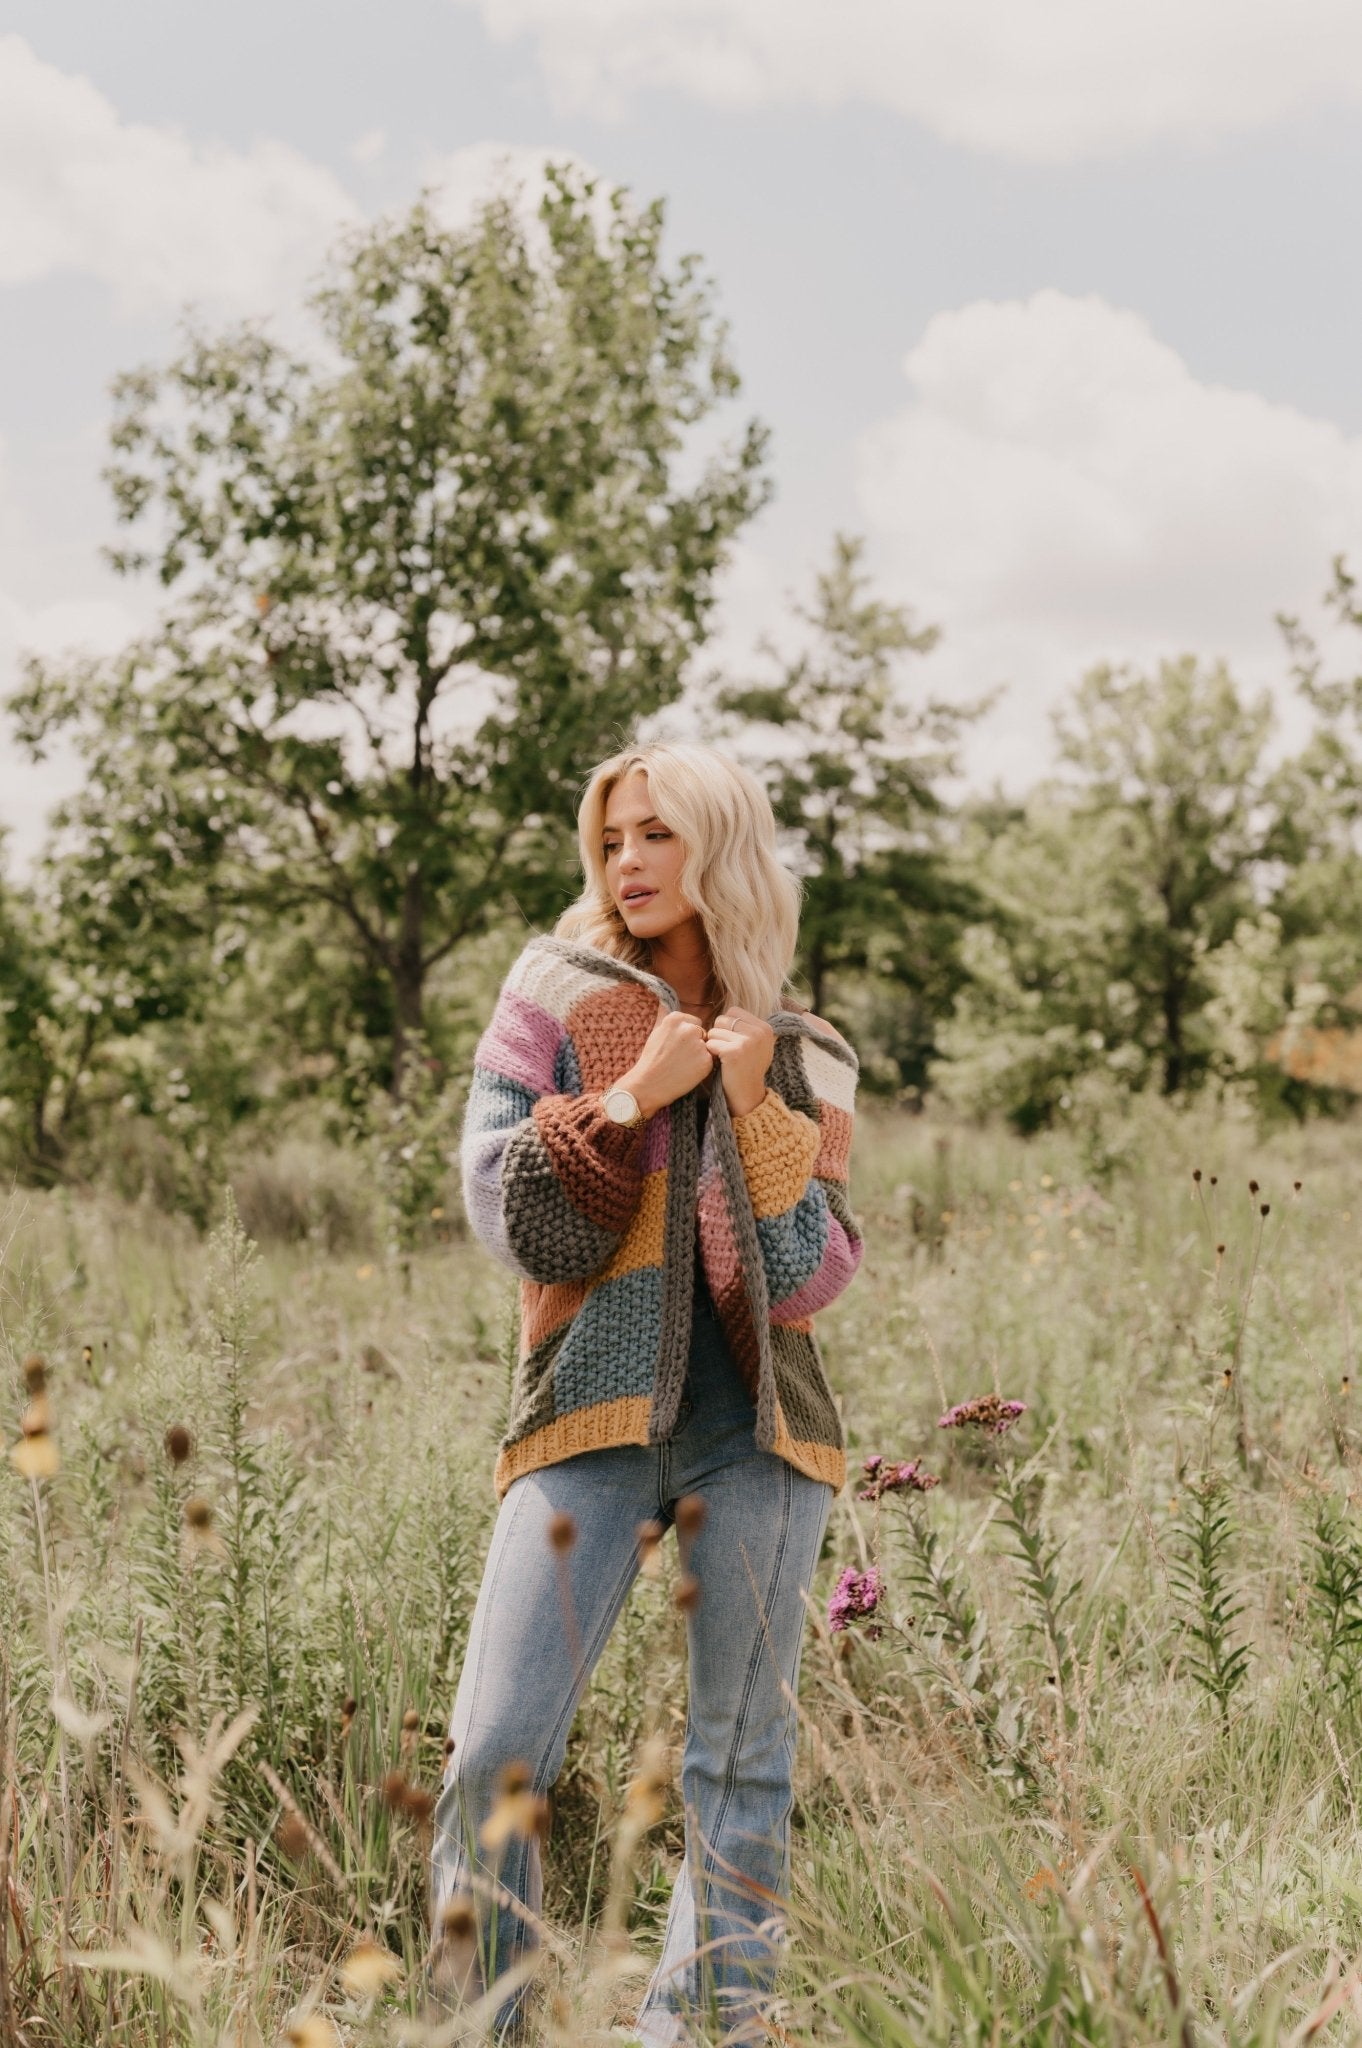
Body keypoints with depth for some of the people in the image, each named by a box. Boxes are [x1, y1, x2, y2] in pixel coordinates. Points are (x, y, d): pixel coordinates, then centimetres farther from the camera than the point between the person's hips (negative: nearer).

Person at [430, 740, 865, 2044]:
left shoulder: (801, 1057, 11)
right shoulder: (553, 1002, 7)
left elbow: (808, 1280, 0)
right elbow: (506, 1213, -3)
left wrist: (751, 1103, -8)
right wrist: (634, 1094, -9)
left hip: (755, 1421, 2)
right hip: (591, 1406, -2)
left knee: (743, 1761, 6)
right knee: (497, 1751, -8)